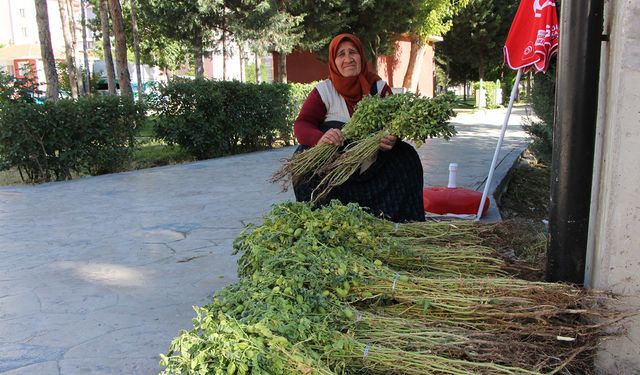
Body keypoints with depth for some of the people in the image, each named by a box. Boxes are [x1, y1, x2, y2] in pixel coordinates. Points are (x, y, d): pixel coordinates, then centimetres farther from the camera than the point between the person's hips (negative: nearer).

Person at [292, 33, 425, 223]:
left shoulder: (379, 87, 1)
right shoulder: (323, 90, -4)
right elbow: (301, 124, -13)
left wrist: (393, 139, -31)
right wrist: (320, 138, -37)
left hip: (375, 168, 2)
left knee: (406, 156, -19)